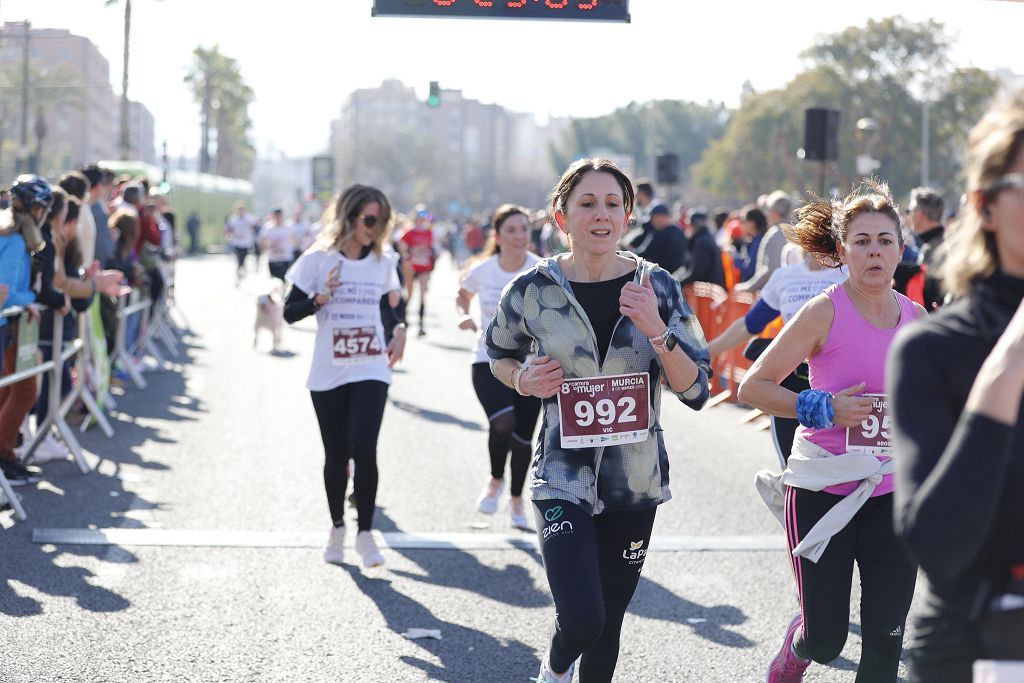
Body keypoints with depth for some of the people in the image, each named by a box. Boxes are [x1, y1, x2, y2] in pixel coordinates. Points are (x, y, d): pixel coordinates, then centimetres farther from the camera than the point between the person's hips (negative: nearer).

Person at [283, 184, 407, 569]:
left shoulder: (383, 262, 5)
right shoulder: (318, 260, -5)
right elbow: (290, 312, -5)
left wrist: (399, 332, 5)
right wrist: (319, 299, -22)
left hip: (370, 371, 1)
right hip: (328, 375, -1)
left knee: (364, 450, -13)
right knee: (336, 454, 9)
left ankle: (365, 533, -2)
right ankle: (337, 528, 27)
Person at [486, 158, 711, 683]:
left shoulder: (656, 287, -4)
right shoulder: (534, 290, -7)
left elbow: (695, 391, -6)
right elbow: (498, 355, 14)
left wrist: (657, 330, -21)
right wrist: (525, 379, -8)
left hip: (636, 482, 2)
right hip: (563, 478, -2)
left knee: (608, 625, 11)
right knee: (581, 619, -17)